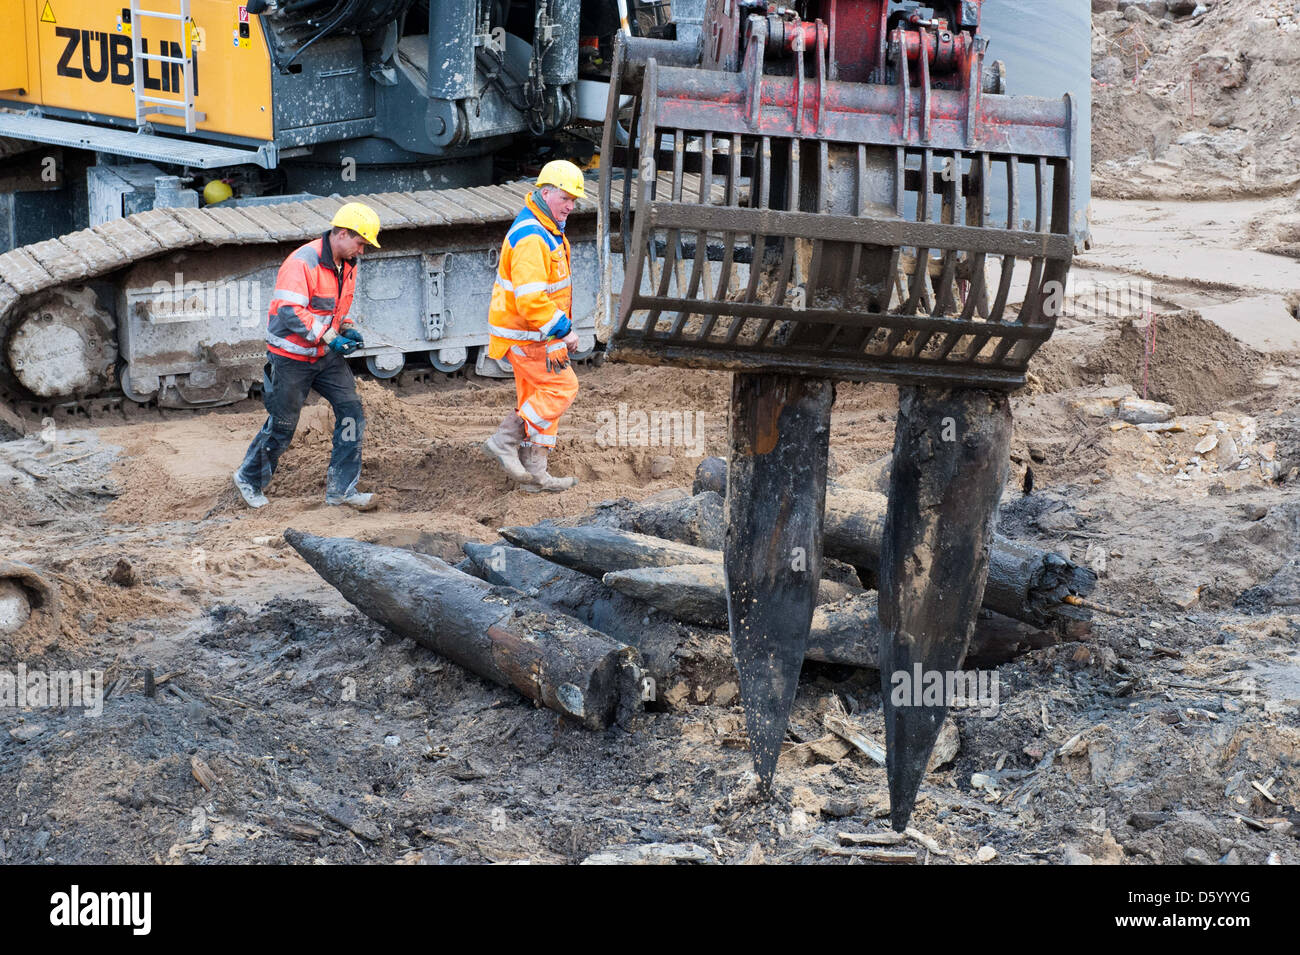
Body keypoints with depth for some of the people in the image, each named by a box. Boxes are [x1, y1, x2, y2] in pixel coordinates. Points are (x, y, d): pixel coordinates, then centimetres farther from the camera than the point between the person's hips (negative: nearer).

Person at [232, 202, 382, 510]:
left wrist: (348, 329, 1)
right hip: (292, 357, -7)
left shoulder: (348, 265, 6)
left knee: (351, 412, -5)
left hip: (327, 356, 7)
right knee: (282, 426, 4)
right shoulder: (303, 263, -22)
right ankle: (249, 478, 29)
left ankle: (341, 488, 2)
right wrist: (328, 338, -29)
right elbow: (289, 312, -29)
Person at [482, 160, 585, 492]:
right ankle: (505, 440, -2)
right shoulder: (531, 238, -23)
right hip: (525, 333, -10)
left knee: (537, 396, 11)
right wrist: (564, 330, -22)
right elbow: (531, 299, -29)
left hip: (534, 331, 10)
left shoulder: (546, 230, 12)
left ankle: (534, 474, 16)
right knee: (562, 387, -7)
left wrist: (561, 328, 23)